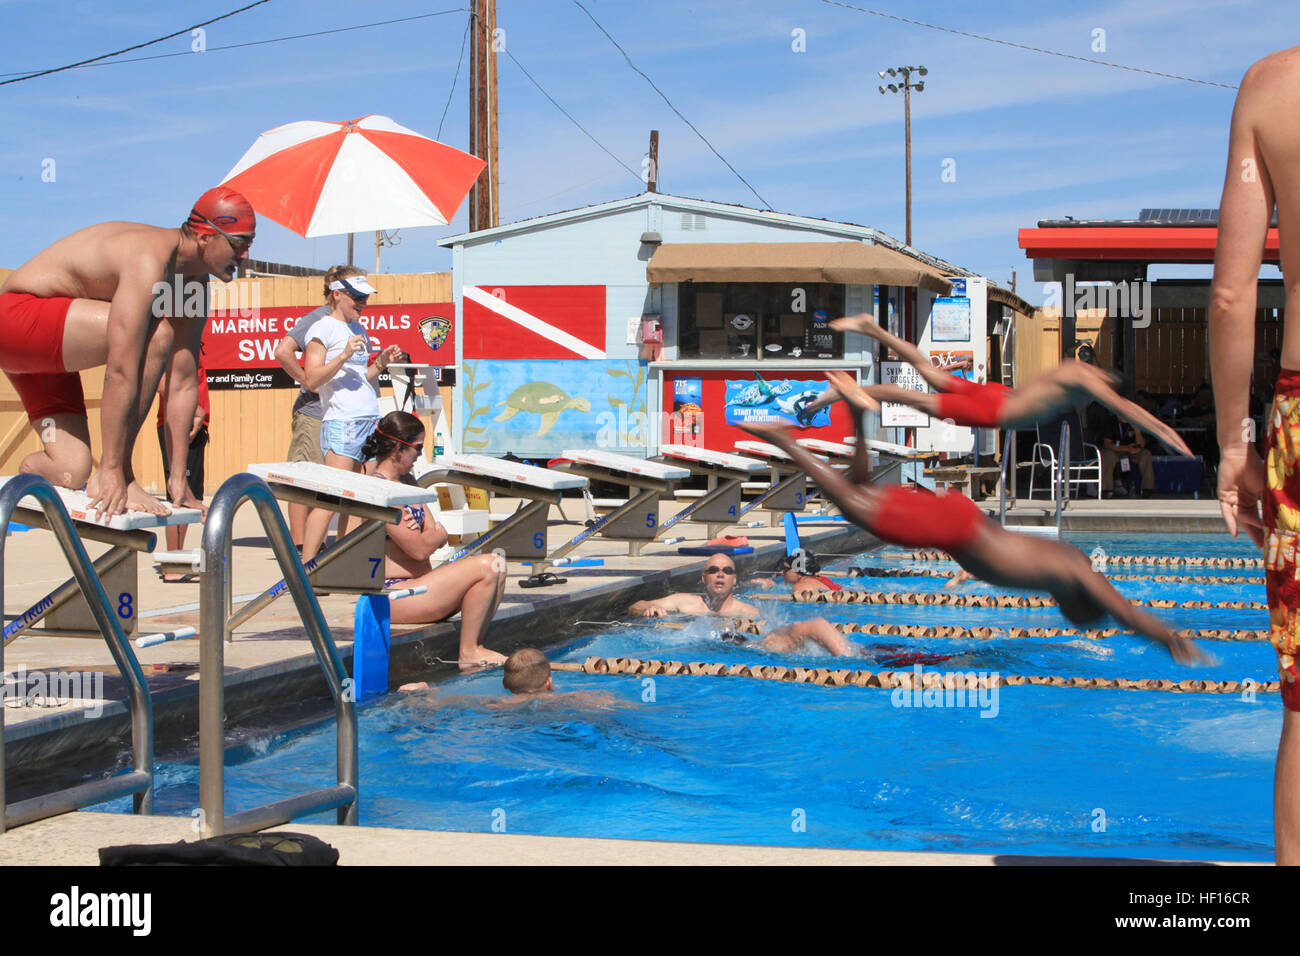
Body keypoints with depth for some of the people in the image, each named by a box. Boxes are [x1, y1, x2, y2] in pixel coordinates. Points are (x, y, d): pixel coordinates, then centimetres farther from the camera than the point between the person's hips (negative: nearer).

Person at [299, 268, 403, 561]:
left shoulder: (360, 331, 21)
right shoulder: (323, 329, -3)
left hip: (371, 420, 8)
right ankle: (305, 566, -13)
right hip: (341, 423, -8)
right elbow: (312, 380, -11)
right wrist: (344, 355, -19)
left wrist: (380, 363, 11)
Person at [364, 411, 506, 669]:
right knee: (485, 567, -18)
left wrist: (423, 532, -12)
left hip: (416, 584, 10)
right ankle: (468, 653, -8)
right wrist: (436, 533, 2)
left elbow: (439, 537, 11)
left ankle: (475, 648, 1)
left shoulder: (406, 480, 15)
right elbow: (420, 549, -19)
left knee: (497, 567, 4)